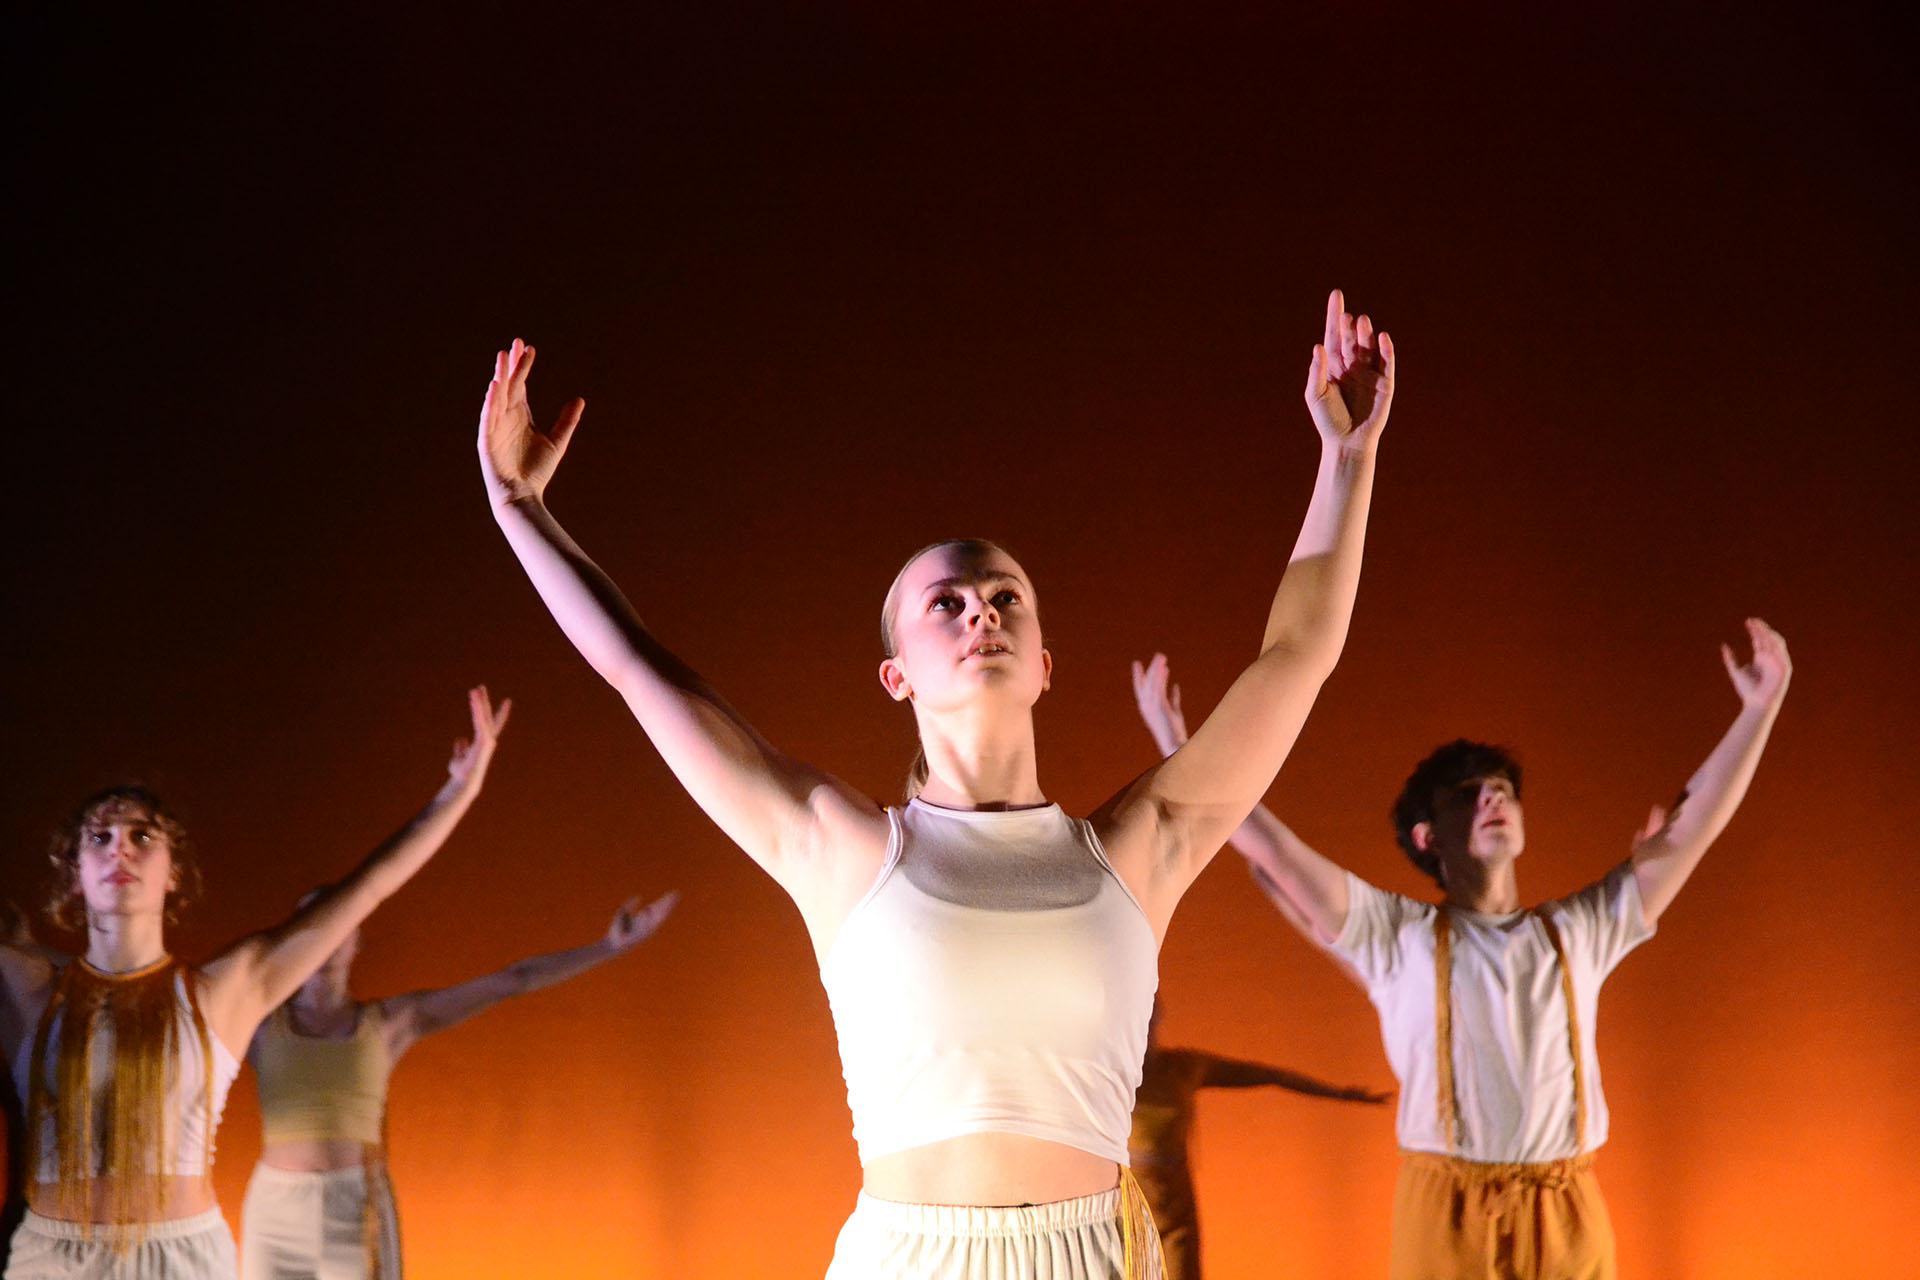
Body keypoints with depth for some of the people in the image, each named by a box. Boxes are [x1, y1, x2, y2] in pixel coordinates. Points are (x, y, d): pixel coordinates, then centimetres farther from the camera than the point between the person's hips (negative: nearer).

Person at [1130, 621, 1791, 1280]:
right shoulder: (1397, 935, 8)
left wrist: (1761, 708, 9)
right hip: (1447, 1218, -2)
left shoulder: (1579, 931, 15)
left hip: (1570, 1220, 2)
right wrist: (1176, 743, -3)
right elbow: (1268, 848, 2)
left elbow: (1691, 829, 13)